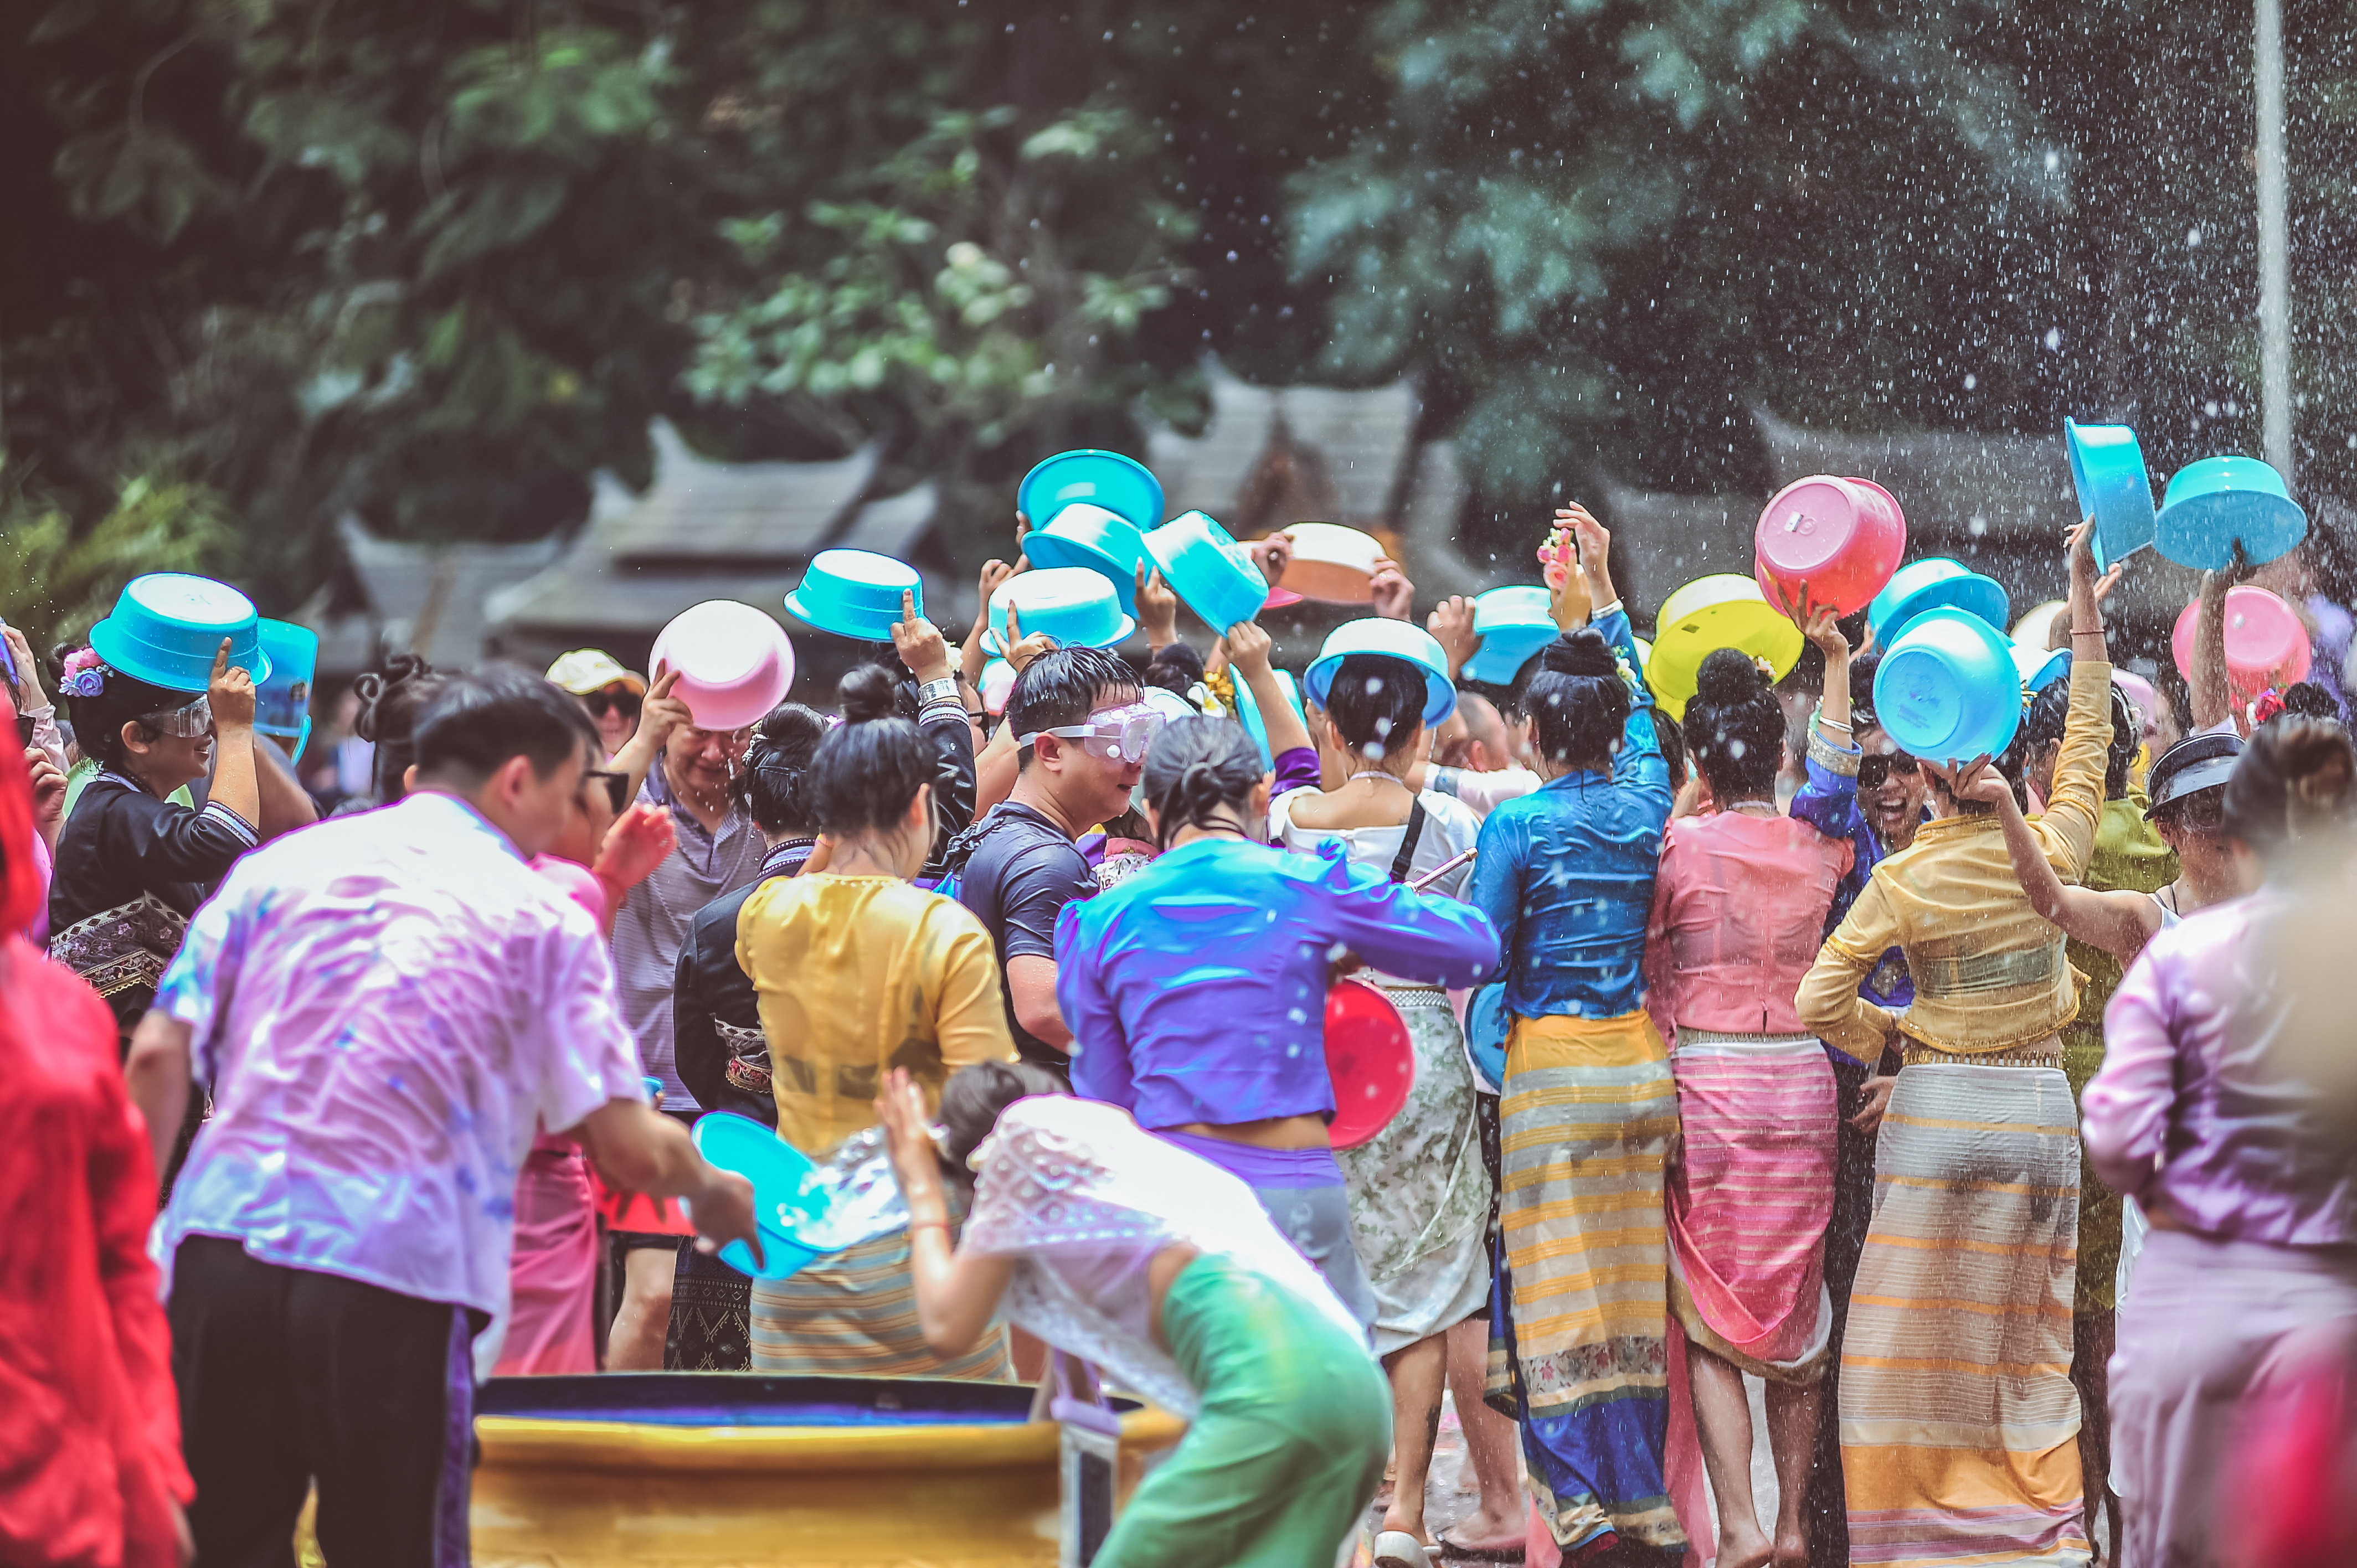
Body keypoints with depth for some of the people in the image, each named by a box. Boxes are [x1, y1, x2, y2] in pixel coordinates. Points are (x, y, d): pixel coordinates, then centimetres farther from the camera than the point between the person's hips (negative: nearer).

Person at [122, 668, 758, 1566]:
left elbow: (159, 1057, 6)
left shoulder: (280, 866, 13)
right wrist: (708, 1188, 22)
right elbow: (629, 1153, 1)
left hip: (224, 1241, 3)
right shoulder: (541, 919, 4)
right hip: (402, 1277, -3)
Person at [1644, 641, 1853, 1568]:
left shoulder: (1680, 846, -8)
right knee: (1796, 1313, 11)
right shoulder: (1821, 849, 3)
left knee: (1709, 1317, 1)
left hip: (1707, 1084, -3)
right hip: (1803, 1080, 4)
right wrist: (1836, 663, 34)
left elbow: (1645, 975, 0)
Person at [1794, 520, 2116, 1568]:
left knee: (1920, 1344, 4)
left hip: (1938, 1114, -3)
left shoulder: (1903, 881, -8)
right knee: (2031, 1346, 10)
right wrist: (2083, 585, 17)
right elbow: (2090, 726, 11)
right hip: (2042, 1109, 3)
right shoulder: (2053, 851, -3)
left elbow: (1819, 1001, -9)